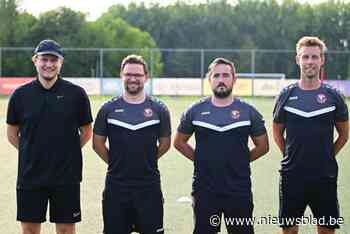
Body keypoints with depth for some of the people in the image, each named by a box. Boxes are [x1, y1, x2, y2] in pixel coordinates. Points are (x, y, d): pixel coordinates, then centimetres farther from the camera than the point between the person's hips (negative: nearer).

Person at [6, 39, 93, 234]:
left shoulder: (76, 93, -2)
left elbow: (87, 131, 7)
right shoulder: (21, 94, 1)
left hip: (67, 175, -1)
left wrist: (68, 152, 3)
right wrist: (31, 154, 6)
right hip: (30, 175, 1)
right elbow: (12, 134, 12)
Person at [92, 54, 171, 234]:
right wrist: (116, 163, 7)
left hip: (149, 186, 0)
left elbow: (165, 143, 11)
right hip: (116, 185, 1)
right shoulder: (108, 109, 2)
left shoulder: (158, 109, 2)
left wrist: (146, 161, 9)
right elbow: (98, 143, 9)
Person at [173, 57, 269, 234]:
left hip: (239, 191, 0)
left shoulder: (248, 112, 1)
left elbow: (262, 146, 9)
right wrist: (200, 160, 5)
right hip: (204, 191, 1)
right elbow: (179, 142, 13)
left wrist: (239, 161, 3)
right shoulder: (195, 111, 3)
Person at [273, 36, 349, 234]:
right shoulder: (286, 95, 2)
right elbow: (277, 132, 13)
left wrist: (326, 157, 6)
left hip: (325, 177, 0)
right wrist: (291, 156, 6)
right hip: (292, 175, 1)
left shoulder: (333, 96, 0)